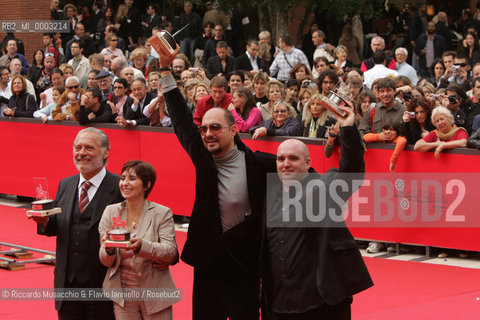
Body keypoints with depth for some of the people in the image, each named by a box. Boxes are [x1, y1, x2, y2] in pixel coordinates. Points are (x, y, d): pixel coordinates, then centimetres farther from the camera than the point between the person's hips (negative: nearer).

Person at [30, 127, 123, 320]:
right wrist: (44, 222, -8)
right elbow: (56, 227, 13)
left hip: (101, 285, -5)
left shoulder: (119, 188, -8)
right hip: (68, 282, 5)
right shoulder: (65, 185, 12)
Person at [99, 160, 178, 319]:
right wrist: (109, 249, -23)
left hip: (155, 295, -2)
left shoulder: (162, 213, -4)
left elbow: (171, 252, -14)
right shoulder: (111, 212, 3)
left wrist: (142, 246, -32)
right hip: (122, 297, 2)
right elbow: (106, 261, 2)